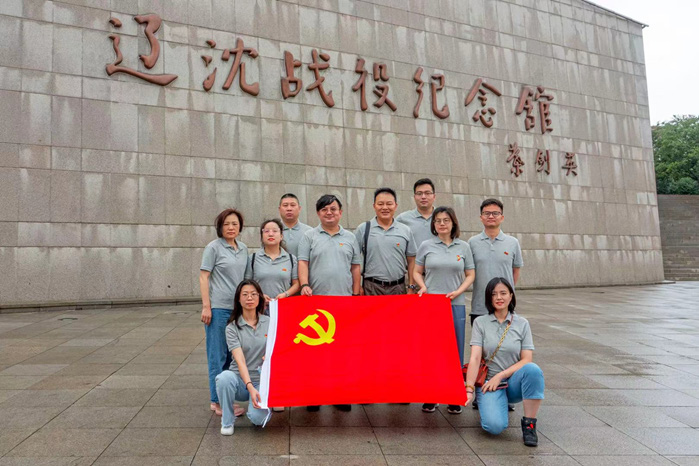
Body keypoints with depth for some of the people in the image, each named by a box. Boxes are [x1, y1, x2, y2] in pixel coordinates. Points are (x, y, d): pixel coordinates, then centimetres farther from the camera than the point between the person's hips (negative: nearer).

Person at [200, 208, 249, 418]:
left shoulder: (243, 248, 11)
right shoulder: (213, 247, -5)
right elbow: (203, 277, -7)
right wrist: (206, 306, -13)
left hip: (238, 307, 6)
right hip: (218, 308, -6)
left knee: (232, 354, 12)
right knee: (218, 355, 1)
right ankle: (218, 402, 11)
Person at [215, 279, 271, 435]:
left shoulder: (270, 323, 1)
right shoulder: (232, 328, -5)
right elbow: (240, 360, -16)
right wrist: (250, 387, -29)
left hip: (262, 380, 0)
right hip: (239, 379, 0)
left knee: (257, 418, -26)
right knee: (224, 378, -34)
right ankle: (227, 421, -7)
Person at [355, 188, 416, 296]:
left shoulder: (406, 231, 8)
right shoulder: (363, 229, 2)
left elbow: (411, 261, 10)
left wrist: (411, 288, 5)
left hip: (398, 287, 2)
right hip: (371, 288, -2)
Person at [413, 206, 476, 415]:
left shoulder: (463, 247, 6)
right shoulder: (426, 246, 4)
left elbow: (470, 275, 9)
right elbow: (417, 272, 9)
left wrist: (458, 291, -7)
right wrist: (423, 287, -10)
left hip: (456, 304, 1)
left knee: (455, 350, 5)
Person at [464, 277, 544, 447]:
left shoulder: (522, 323, 4)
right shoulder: (480, 322, 1)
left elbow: (527, 360, -4)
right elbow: (475, 358, -8)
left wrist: (499, 376, -14)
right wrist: (469, 388, -18)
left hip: (513, 382, 1)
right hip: (488, 382, -1)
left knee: (533, 369, -33)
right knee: (494, 426, -27)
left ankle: (529, 424, -16)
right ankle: (487, 403, 10)